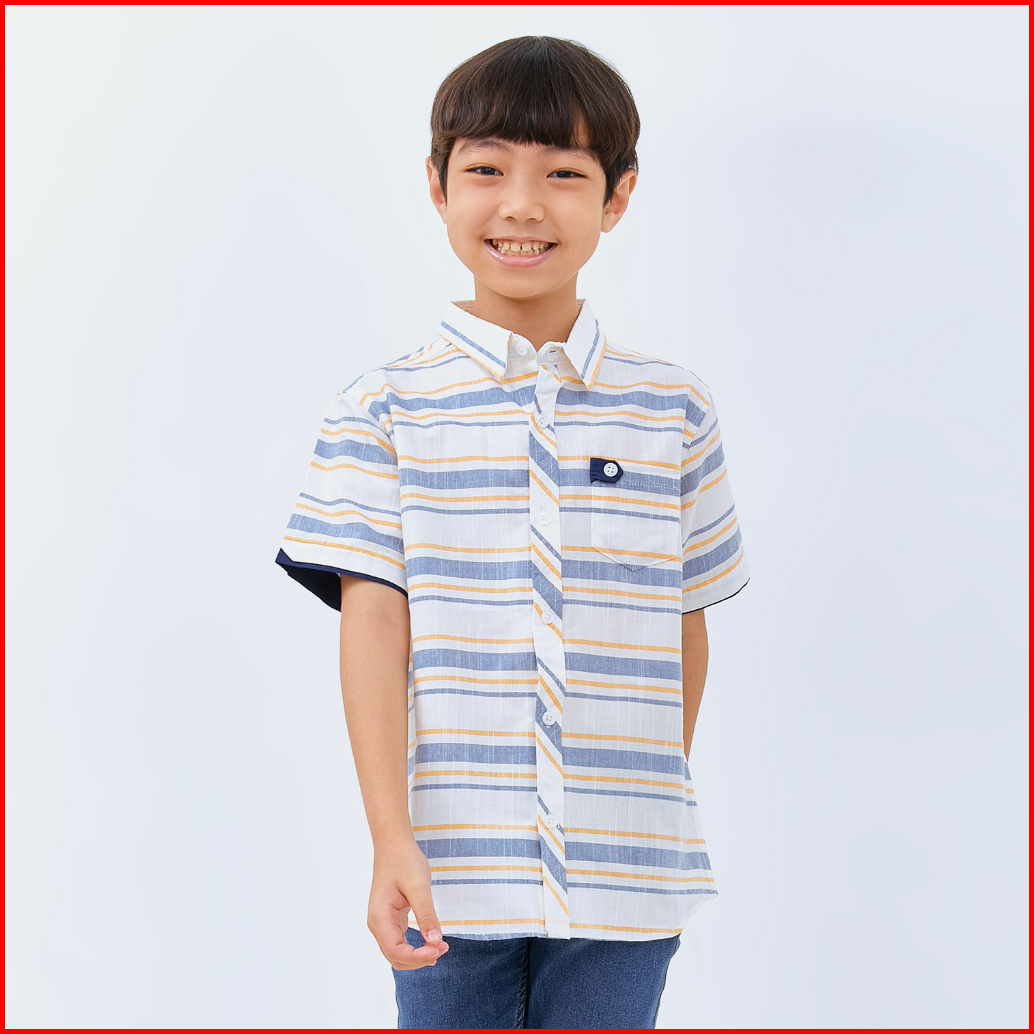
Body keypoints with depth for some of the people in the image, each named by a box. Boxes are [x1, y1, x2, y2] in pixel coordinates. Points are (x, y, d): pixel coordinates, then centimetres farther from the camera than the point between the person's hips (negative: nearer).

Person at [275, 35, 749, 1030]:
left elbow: (683, 623, 9)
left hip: (623, 873, 1)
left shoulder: (671, 410, 3)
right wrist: (392, 837, -13)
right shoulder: (385, 411, -1)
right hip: (451, 870, -1)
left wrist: (658, 820, 12)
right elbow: (374, 619, -7)